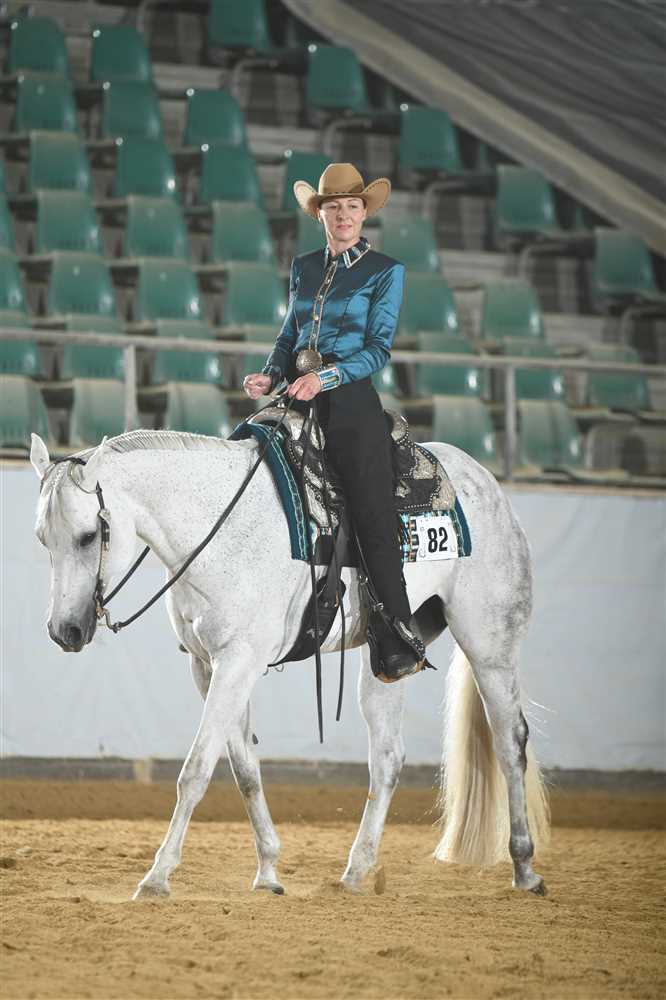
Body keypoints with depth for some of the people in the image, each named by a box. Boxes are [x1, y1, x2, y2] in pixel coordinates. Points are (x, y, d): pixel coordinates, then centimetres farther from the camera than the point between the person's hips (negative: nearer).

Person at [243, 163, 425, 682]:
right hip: (298, 401, 6)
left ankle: (401, 636, -15)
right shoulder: (304, 267, 16)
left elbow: (379, 349, -6)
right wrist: (269, 375, 1)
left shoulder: (385, 271, 1)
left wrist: (326, 377, -20)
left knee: (373, 516, -15)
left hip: (350, 401, -6)